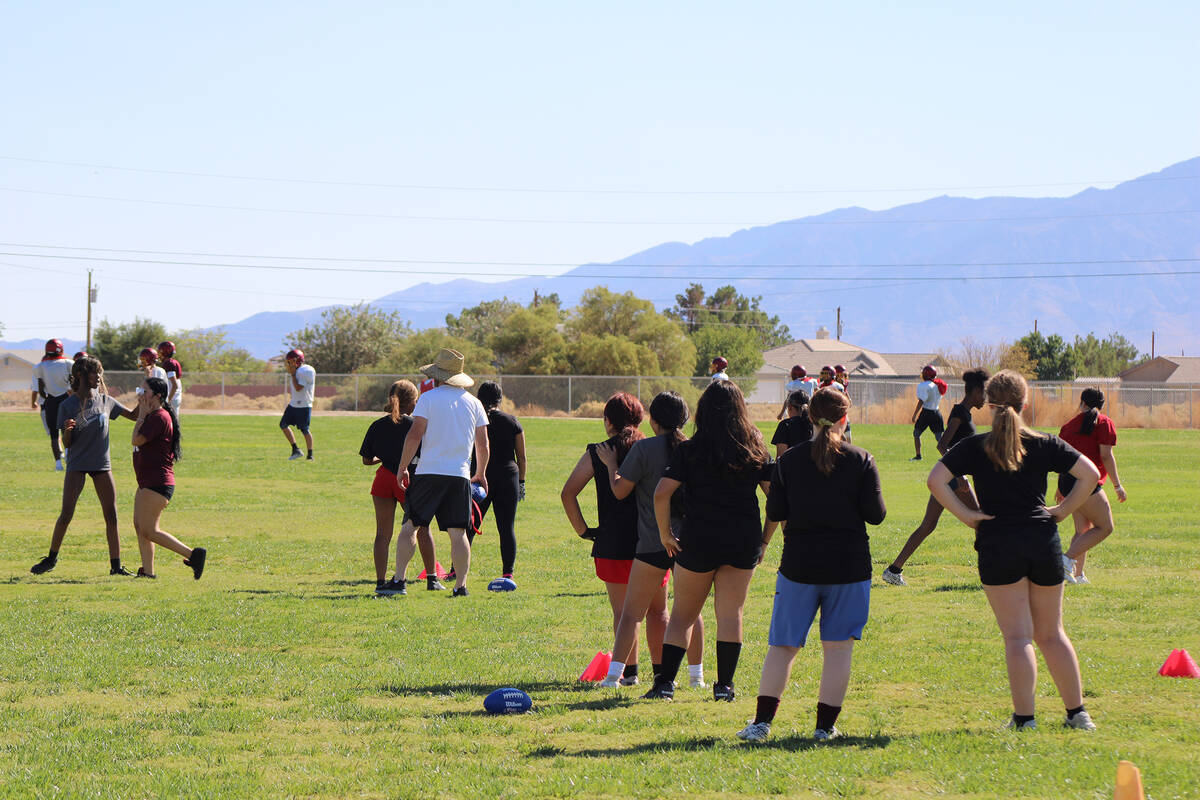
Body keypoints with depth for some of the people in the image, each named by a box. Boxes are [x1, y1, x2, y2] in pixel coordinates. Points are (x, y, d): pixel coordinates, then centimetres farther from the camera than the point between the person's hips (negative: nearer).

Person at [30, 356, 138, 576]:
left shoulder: (106, 401, 5)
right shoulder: (67, 406, -4)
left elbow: (133, 415, 15)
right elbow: (67, 444, -2)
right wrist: (67, 430, -23)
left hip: (102, 464, 3)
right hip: (77, 465, -3)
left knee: (111, 516, 0)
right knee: (66, 514, -10)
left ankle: (116, 565, 6)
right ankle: (52, 557, 7)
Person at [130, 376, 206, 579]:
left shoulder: (159, 417, -16)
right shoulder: (153, 416, 18)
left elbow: (137, 440, -19)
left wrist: (142, 413, -12)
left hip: (157, 483, -11)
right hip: (148, 482, 11)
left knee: (149, 530, -12)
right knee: (139, 525, 9)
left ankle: (193, 554, -13)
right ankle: (148, 571, 10)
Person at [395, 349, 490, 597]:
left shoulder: (428, 398, -2)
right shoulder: (473, 403, 9)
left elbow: (415, 435, -8)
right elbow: (482, 444, 11)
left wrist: (403, 467, -1)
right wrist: (481, 474, 23)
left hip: (428, 473, -3)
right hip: (460, 475, 3)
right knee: (458, 532, 3)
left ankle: (399, 578, -3)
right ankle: (460, 584, -2)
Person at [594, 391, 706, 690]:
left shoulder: (643, 449, -8)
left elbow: (620, 491, -4)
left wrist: (611, 464, 13)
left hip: (653, 543, -3)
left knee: (632, 611, 3)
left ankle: (614, 673, -6)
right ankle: (696, 675, 18)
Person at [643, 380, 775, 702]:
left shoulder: (690, 450, -5)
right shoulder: (756, 449, 2)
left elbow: (661, 493, -13)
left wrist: (665, 534, -2)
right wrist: (763, 539, 9)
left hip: (698, 539, -2)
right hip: (743, 542, 2)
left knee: (682, 614, 9)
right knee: (731, 613, 10)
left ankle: (665, 683, 4)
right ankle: (724, 685, 9)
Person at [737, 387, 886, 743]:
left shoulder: (789, 460, -2)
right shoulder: (861, 461, -6)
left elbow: (774, 512, -1)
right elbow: (876, 514, -5)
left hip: (799, 565, 1)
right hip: (848, 566, -1)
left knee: (782, 645, 9)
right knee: (837, 647, 7)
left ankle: (761, 721, 4)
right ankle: (825, 726, 7)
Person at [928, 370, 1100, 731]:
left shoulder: (974, 447, -2)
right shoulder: (1045, 444, 2)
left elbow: (936, 480, -11)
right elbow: (1090, 474, -3)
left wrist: (966, 515, -7)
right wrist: (1062, 510, 3)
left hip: (998, 546, -2)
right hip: (1043, 542, 2)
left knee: (1018, 637, 0)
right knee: (1051, 634, 14)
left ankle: (1024, 719, -3)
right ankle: (1077, 713, 17)